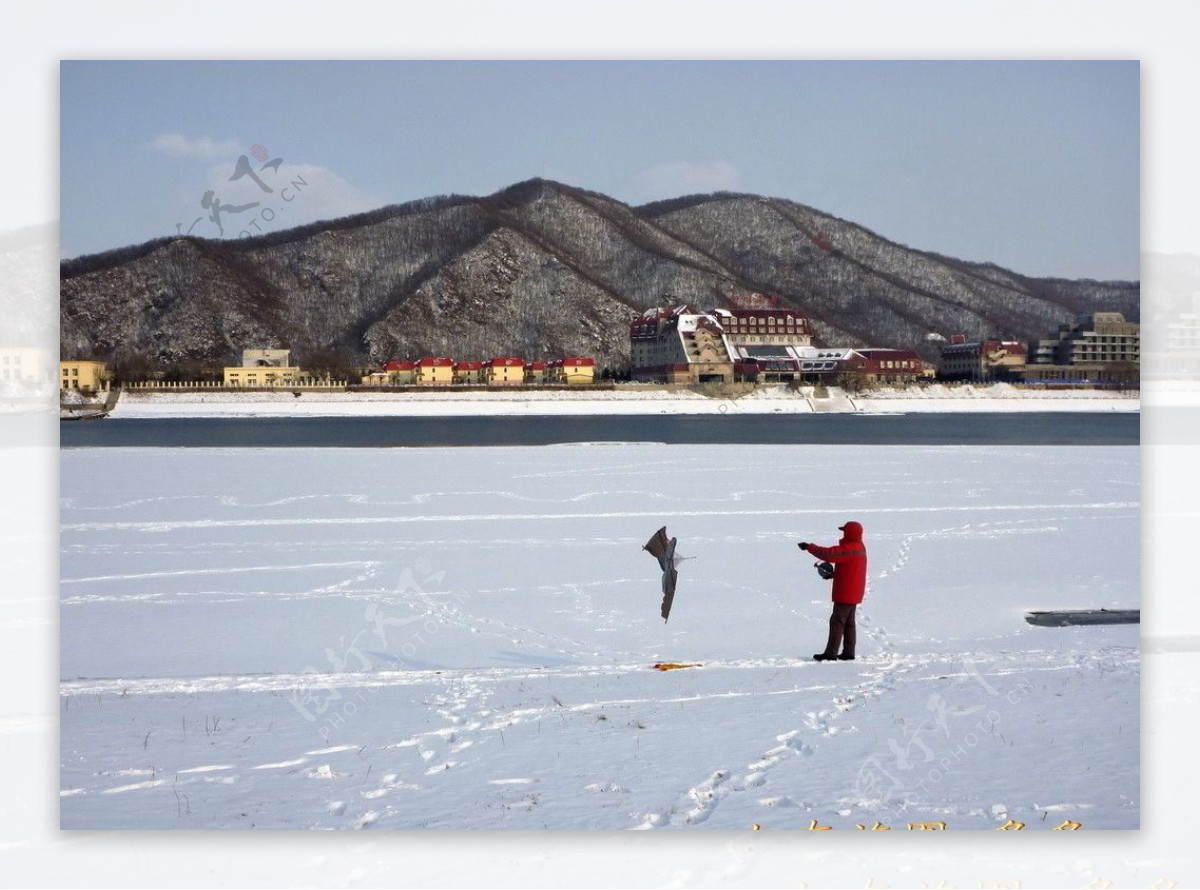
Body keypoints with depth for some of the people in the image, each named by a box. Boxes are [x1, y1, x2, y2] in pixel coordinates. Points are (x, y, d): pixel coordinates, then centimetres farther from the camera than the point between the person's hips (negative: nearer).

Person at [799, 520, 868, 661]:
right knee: (849, 622, 13)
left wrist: (809, 547, -20)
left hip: (845, 594, -10)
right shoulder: (859, 547, 12)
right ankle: (848, 652, 15)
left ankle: (831, 653, -6)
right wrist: (833, 573, 7)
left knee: (837, 622, -6)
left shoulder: (849, 549, -21)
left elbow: (829, 554, -28)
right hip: (854, 593, 10)